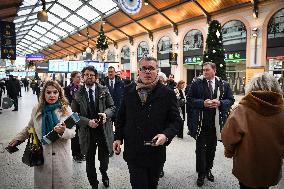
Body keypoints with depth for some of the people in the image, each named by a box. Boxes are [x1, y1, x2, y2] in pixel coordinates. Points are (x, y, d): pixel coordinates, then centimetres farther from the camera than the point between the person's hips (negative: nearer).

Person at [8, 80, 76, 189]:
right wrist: (18, 138, 13)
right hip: (42, 155, 2)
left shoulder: (66, 110, -6)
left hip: (61, 156, -2)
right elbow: (29, 127, 18)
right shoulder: (37, 109, 1)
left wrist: (63, 131, -27)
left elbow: (72, 132, -7)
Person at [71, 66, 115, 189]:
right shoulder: (78, 94, -4)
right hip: (87, 132, 0)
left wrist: (106, 113, -20)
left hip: (104, 130, 1)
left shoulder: (104, 90, -2)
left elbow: (112, 107, 1)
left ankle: (104, 174, 50)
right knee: (89, 161, 15)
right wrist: (87, 121, -18)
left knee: (104, 158, 17)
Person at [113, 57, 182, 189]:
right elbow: (121, 117, 10)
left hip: (156, 152, 0)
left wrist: (166, 135, -22)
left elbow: (176, 121, -4)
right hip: (133, 152, 1)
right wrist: (118, 137, 2)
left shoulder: (167, 93, -6)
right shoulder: (128, 91, 2)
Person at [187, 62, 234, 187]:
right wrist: (203, 103, -18)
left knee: (212, 147, 16)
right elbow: (189, 99, -3)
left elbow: (231, 100, 5)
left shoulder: (224, 85, 2)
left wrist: (219, 103, -14)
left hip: (216, 122, 2)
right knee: (200, 148, 4)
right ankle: (201, 173, 19)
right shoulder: (197, 83, -3)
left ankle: (208, 169, 35)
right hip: (201, 121, -2)